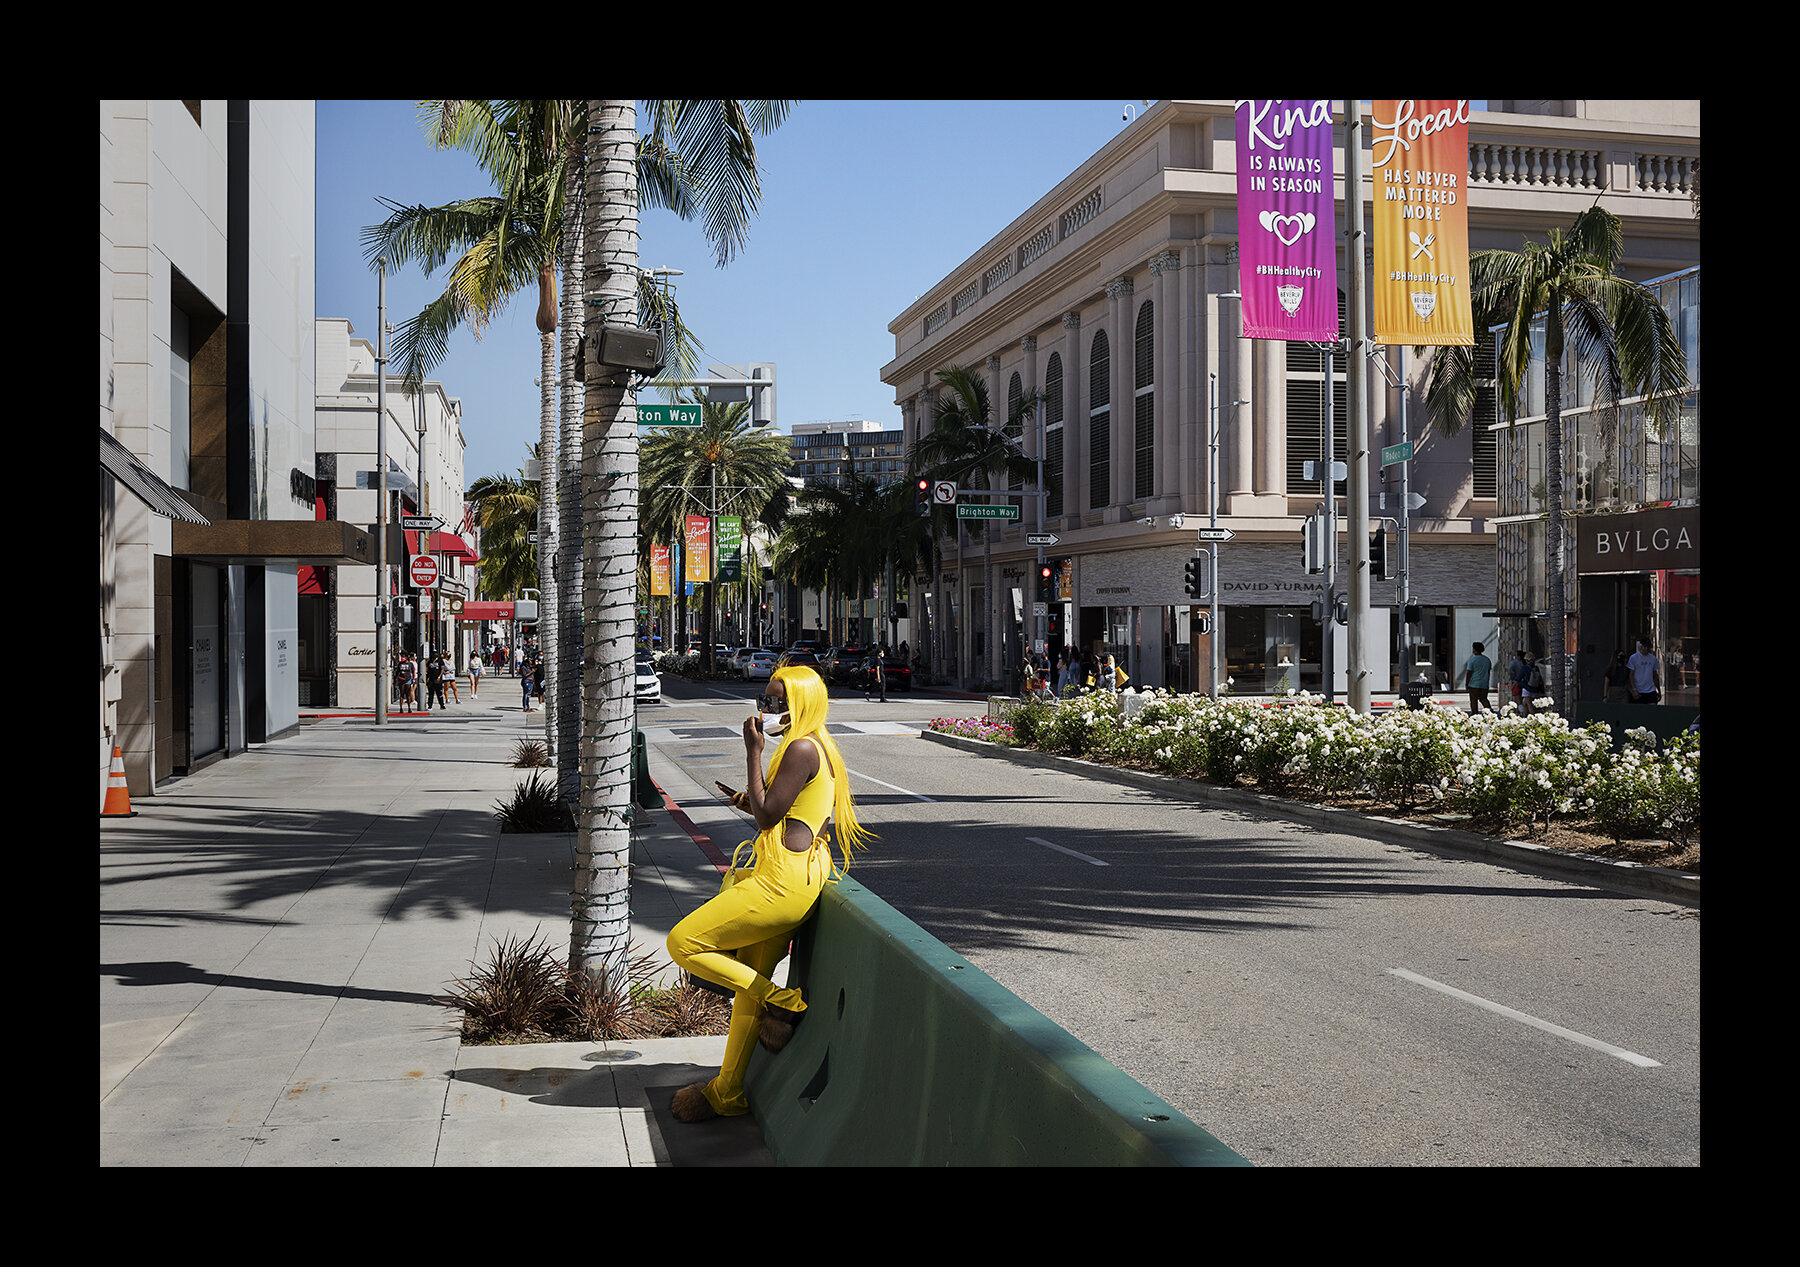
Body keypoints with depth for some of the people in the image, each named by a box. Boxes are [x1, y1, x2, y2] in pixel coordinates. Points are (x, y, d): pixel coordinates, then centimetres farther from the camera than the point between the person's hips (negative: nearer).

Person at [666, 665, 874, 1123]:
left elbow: (768, 815, -15)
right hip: (788, 883, 11)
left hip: (783, 881, -11)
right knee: (752, 977, 16)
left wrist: (753, 752, -10)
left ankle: (784, 1000, 0)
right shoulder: (816, 747, 19)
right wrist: (753, 804, 14)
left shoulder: (801, 748, -14)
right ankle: (728, 1093, 24)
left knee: (682, 942, -6)